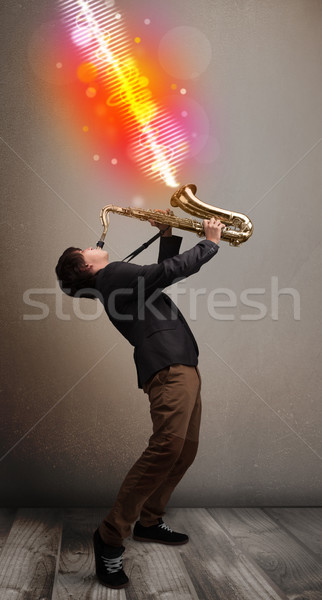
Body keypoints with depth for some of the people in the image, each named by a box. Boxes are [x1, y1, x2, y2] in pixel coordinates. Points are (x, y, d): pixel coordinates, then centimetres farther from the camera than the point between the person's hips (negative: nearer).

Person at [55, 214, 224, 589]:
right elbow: (169, 271, -12)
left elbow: (164, 272, 35)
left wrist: (167, 236, 24)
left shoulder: (119, 279, 25)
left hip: (183, 365, 10)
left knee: (185, 451, 9)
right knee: (168, 445, -24)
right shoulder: (112, 274, -4)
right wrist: (210, 242, 1)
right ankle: (110, 536, -14)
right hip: (167, 366, -10)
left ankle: (149, 522, 21)